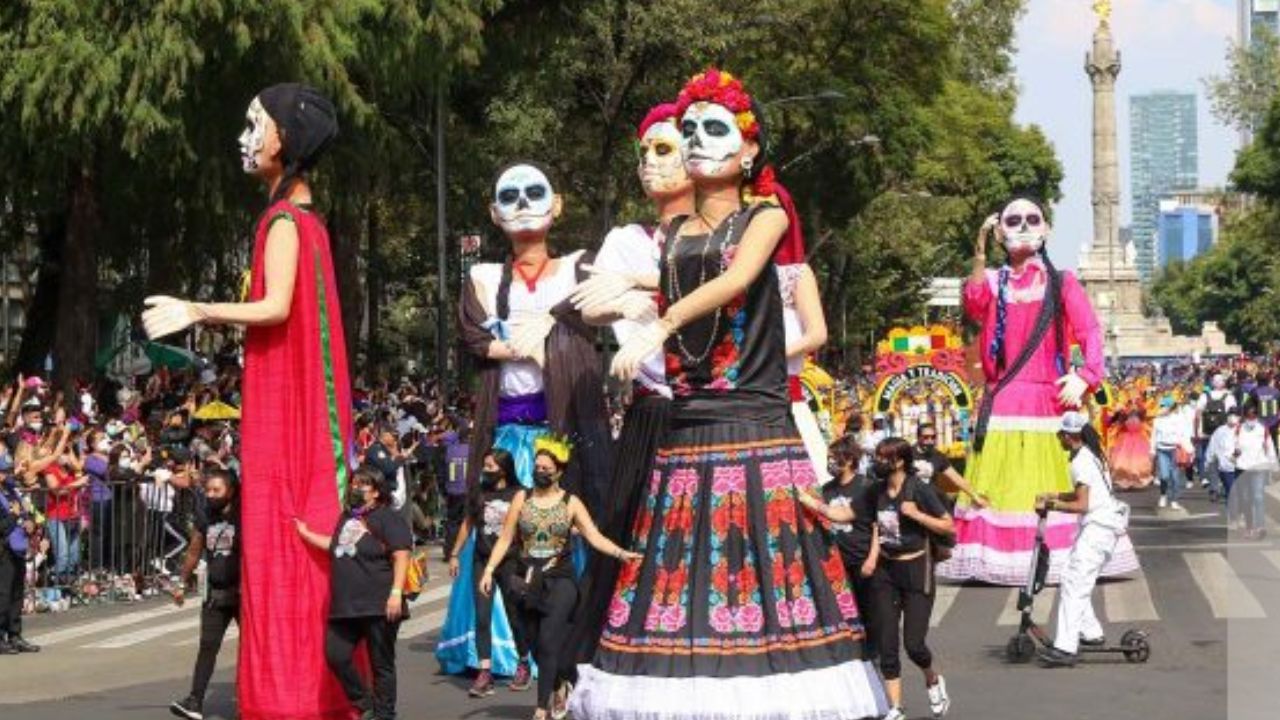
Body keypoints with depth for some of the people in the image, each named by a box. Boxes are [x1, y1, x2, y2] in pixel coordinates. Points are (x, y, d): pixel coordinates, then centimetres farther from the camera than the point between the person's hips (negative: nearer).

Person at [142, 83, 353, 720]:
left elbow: (276, 308, -22)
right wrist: (211, 318, 19)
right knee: (309, 531, 10)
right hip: (305, 401, 9)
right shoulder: (306, 218, 15)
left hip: (283, 403, -9)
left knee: (280, 538, -7)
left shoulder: (284, 219, -12)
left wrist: (198, 312, -19)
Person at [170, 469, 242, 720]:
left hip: (242, 592, -4)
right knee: (207, 647, -2)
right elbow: (194, 552, 15)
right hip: (215, 593, 4)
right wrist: (182, 583, 16)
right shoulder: (204, 517, 4)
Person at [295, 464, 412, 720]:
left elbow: (401, 556, -16)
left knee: (381, 665, 2)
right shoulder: (348, 516, 16)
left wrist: (396, 592, -24)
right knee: (336, 656, 3)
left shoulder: (389, 518, -8)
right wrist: (307, 534, 36)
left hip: (378, 607, -8)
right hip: (345, 605, 8)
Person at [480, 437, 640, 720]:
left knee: (549, 641, -14)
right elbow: (505, 538, 5)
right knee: (536, 644, 8)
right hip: (529, 580, 3)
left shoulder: (570, 502, 1)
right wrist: (489, 569, -4)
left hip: (560, 580, -3)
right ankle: (561, 685, 35)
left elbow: (594, 536, -5)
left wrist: (620, 553, -20)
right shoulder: (522, 498, 6)